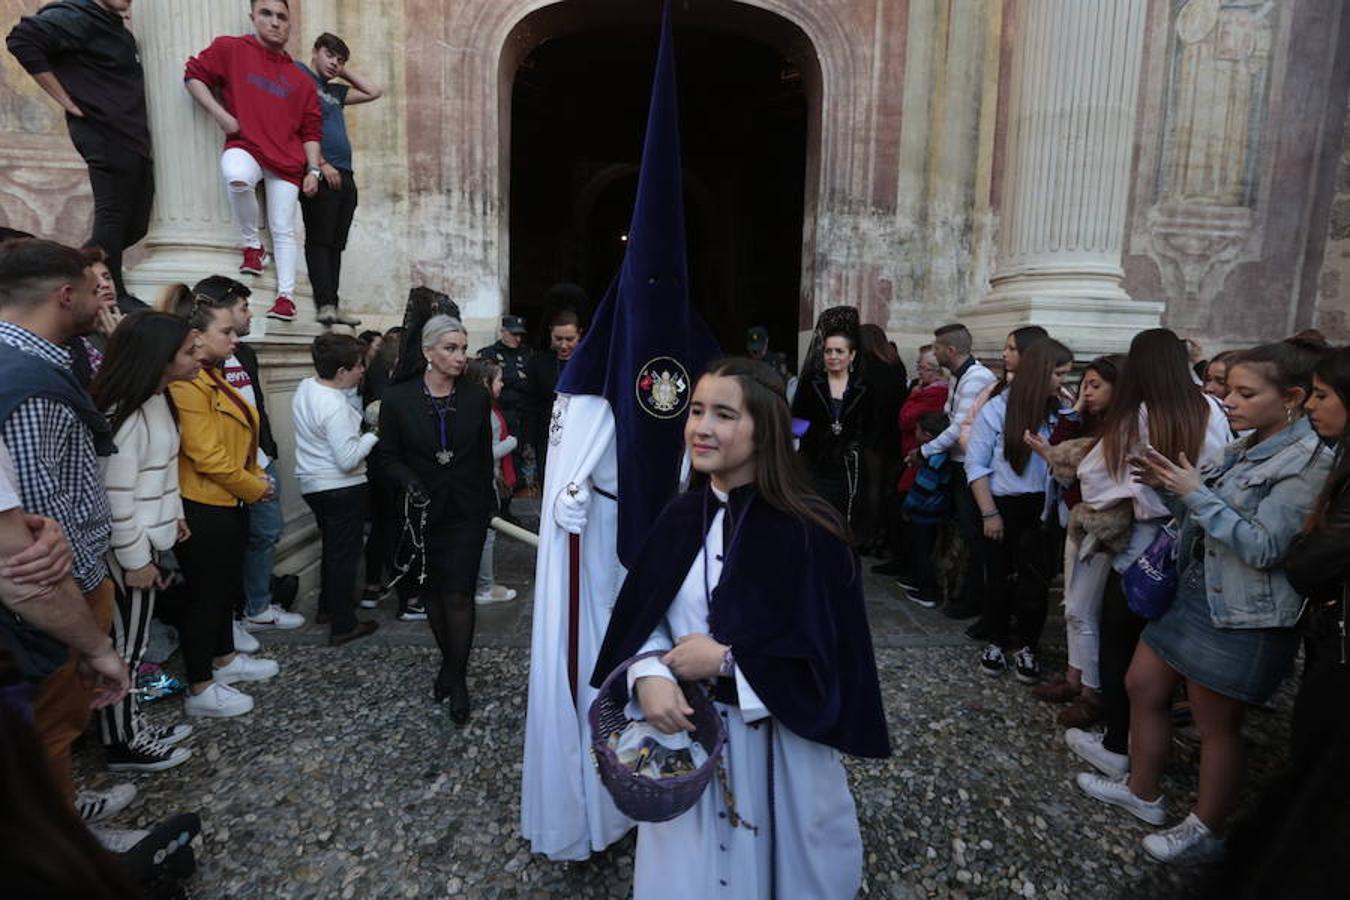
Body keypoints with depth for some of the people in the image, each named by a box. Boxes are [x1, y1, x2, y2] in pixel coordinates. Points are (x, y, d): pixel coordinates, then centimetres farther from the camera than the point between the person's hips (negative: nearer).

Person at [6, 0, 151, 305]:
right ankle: (112, 299, 2)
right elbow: (22, 40, -17)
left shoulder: (116, 26, 21)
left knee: (135, 225, 9)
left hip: (135, 141, 8)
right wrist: (68, 101, -14)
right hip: (106, 139, -8)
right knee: (112, 219, -6)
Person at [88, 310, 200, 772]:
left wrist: (173, 514, 22)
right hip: (128, 548, -9)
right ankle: (121, 744, 21)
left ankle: (133, 724, 33)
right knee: (123, 644, 5)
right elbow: (115, 494, -23)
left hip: (147, 539, 9)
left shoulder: (156, 399, 6)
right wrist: (134, 560, -18)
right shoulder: (126, 413, -23)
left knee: (134, 640, 18)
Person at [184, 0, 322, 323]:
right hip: (245, 145, -2)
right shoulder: (230, 49, 8)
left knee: (283, 230, -2)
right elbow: (194, 75, 10)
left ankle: (286, 295, 2)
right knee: (237, 178, -36)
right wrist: (220, 115, -5)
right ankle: (251, 245, -12)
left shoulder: (300, 79, 14)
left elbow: (311, 129, 13)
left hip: (287, 160, 2)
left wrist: (313, 170, 3)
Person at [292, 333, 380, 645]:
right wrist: (374, 434, -15)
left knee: (331, 546, 25)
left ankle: (329, 604, 41)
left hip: (312, 484, 9)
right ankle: (343, 625, 11)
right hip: (341, 488, -9)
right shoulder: (336, 408, -26)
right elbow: (348, 460, -27)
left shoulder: (306, 386, 2)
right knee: (345, 553, 2)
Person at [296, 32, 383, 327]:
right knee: (319, 239, -11)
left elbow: (375, 92, 29)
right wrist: (321, 163, -14)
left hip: (343, 175, 8)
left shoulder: (333, 90, 26)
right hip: (321, 174, -8)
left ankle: (333, 306, 5)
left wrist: (345, 72, 24)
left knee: (336, 243, 5)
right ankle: (325, 304, -17)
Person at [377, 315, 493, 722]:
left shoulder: (477, 397, -4)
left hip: (466, 513, -1)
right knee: (432, 592, 14)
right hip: (422, 513, 1)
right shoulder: (398, 398, -6)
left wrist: (487, 504, 7)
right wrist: (408, 480, -19)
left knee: (459, 595, -3)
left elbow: (485, 456, 4)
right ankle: (450, 661, 35)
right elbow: (390, 456, 1)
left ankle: (456, 676, 14)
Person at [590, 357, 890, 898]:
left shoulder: (808, 530, -18)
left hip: (777, 737, -4)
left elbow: (827, 653, -18)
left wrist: (727, 660, -19)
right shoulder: (682, 516, -3)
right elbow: (642, 616, 1)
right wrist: (650, 677, -18)